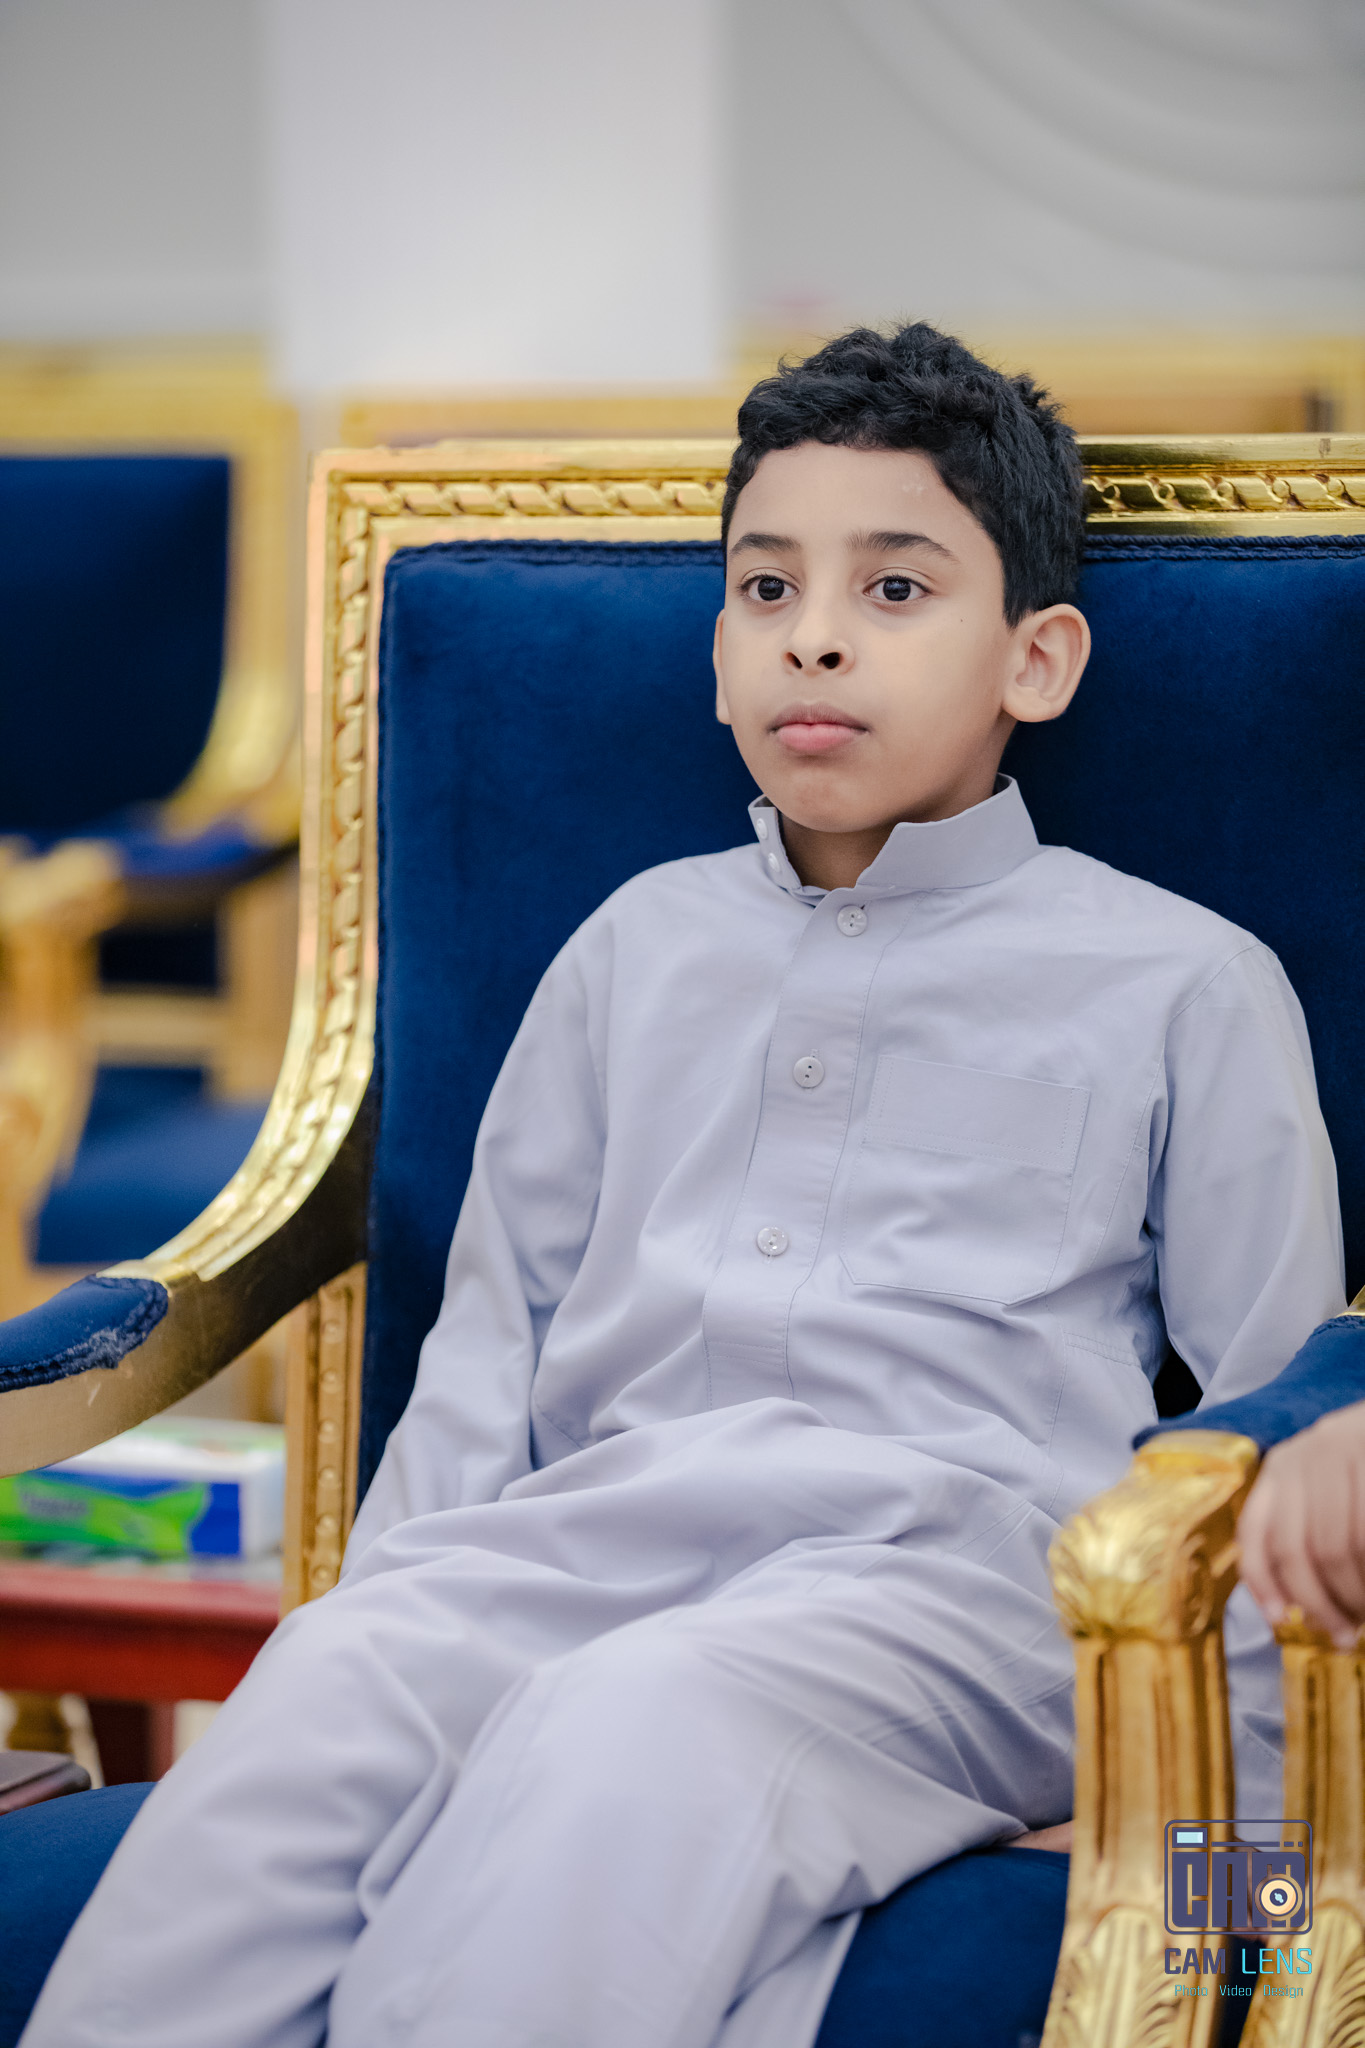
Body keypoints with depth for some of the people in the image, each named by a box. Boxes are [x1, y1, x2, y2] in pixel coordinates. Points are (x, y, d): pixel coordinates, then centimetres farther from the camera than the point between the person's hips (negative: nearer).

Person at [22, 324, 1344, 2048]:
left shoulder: (1182, 986, 13)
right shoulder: (638, 949, 24)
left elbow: (1274, 1418, 12)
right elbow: (494, 1338, 24)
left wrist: (1251, 1809, 4)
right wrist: (390, 1603, 9)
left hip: (949, 1560, -3)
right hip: (604, 1521, 4)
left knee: (642, 1729, -37)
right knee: (325, 1691, -30)